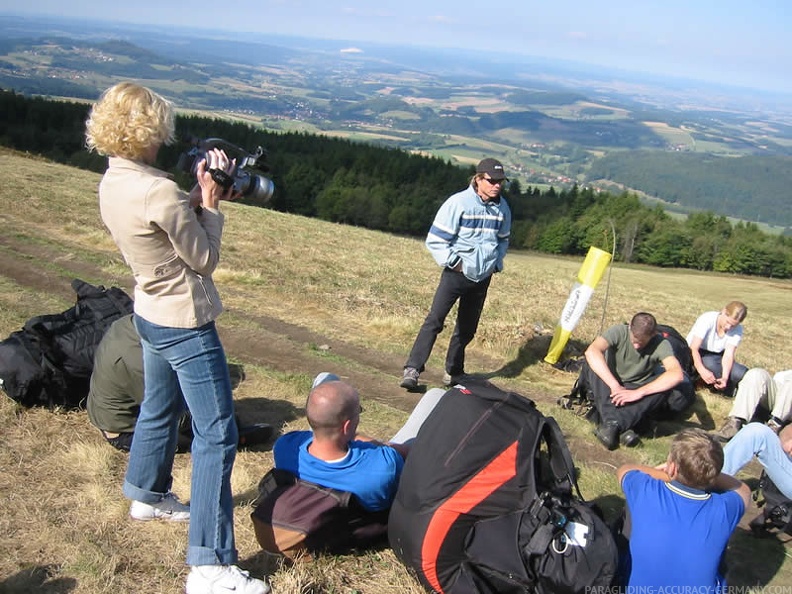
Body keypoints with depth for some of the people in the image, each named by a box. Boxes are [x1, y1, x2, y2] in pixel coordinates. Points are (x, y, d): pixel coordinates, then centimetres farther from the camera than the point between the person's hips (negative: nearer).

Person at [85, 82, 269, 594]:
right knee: (217, 435, -4)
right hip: (185, 326, -10)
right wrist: (209, 204, -7)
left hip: (151, 316, 10)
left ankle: (148, 495, 52)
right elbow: (205, 259, -16)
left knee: (159, 409, 29)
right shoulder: (160, 193, -27)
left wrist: (199, 199, -1)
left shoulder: (112, 183, 0)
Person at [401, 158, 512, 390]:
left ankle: (453, 372, 27)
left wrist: (497, 263, 9)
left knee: (467, 328, 12)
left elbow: (503, 240, 22)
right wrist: (454, 262, -13)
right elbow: (435, 240, -10)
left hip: (483, 277, 5)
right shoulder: (459, 203, -13)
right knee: (435, 320, -14)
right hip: (456, 273, -5)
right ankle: (412, 369, -13)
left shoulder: (502, 208, 4)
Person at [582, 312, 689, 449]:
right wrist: (615, 386, -43)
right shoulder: (619, 331, -19)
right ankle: (620, 426, -41)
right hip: (610, 387, 0)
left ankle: (612, 425, -39)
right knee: (592, 364, -30)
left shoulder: (661, 344, -17)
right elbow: (591, 351, -36)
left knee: (667, 388, -30)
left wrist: (638, 392, -42)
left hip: (638, 391, 0)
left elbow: (677, 374, -34)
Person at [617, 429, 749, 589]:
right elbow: (743, 490, 1)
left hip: (637, 586, 0)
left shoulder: (645, 492, -26)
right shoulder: (722, 511, -25)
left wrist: (665, 475, 2)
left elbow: (624, 469, 0)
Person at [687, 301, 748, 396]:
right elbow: (693, 348, -32)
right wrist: (702, 370, -50)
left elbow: (728, 355, -20)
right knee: (711, 365, -37)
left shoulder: (737, 330, -12)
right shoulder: (707, 319, -25)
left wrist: (725, 378, -39)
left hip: (717, 356, 4)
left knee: (743, 373, -22)